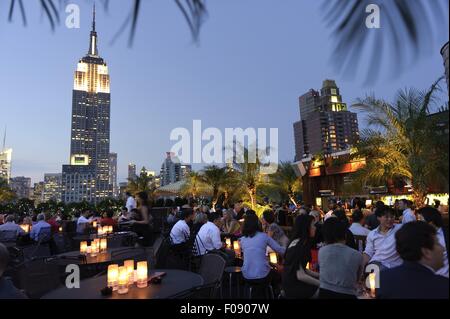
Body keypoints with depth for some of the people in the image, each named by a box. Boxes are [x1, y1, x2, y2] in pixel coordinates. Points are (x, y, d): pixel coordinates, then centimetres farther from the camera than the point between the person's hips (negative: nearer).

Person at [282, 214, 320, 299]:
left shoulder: (295, 242, 5)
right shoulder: (301, 246, -21)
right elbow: (301, 275, -23)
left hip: (291, 282, 9)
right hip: (294, 287, -9)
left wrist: (319, 275, 7)